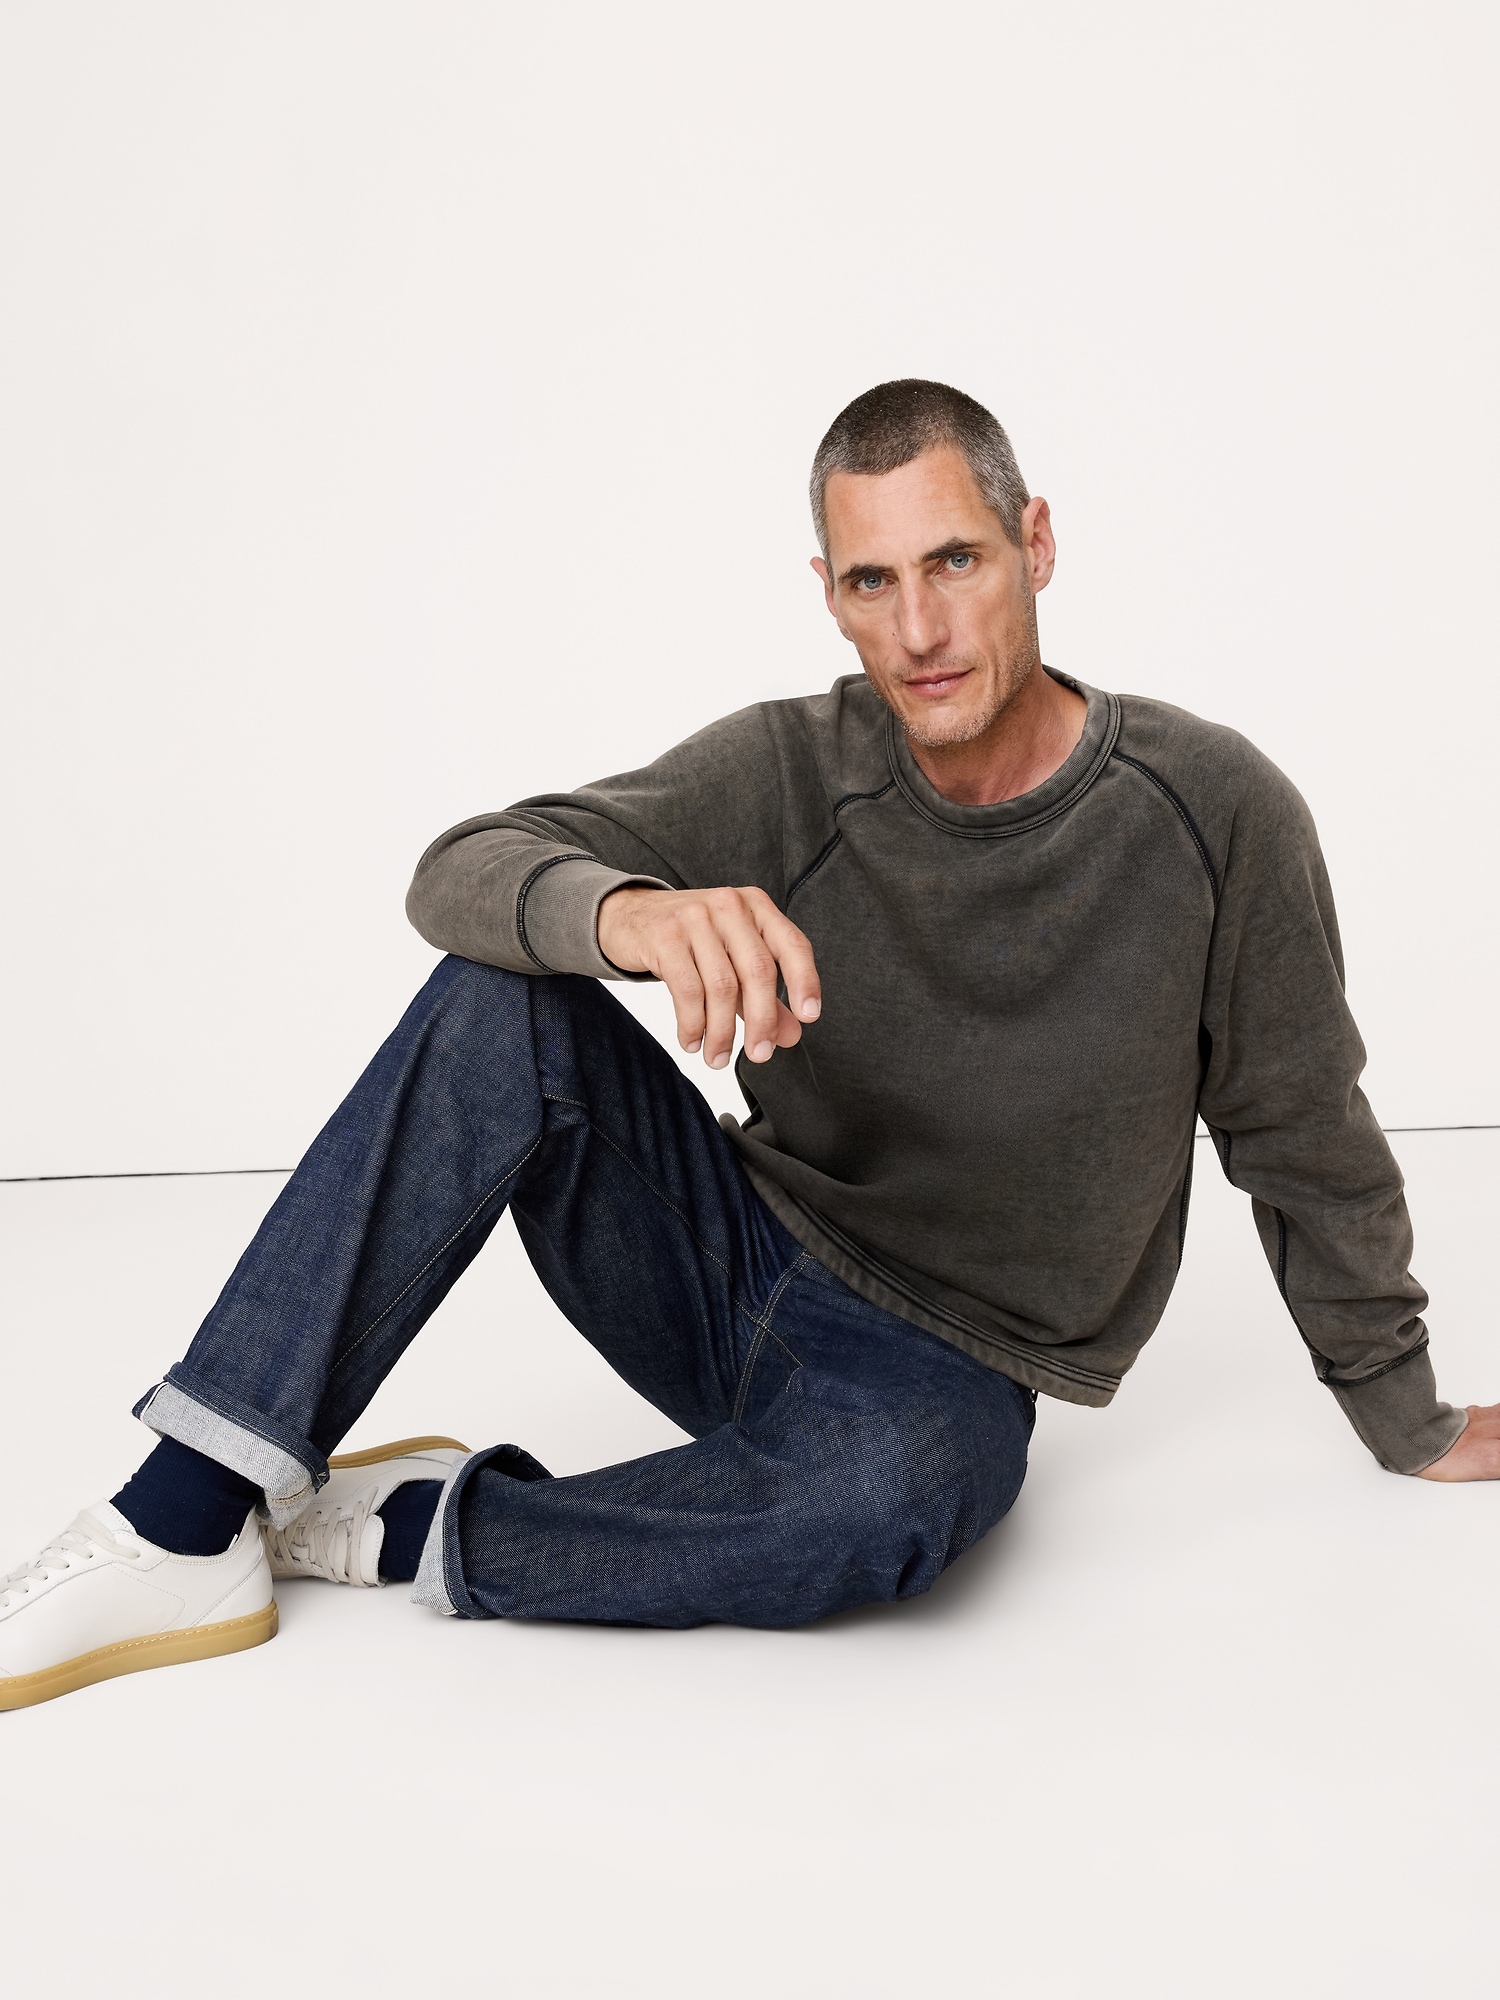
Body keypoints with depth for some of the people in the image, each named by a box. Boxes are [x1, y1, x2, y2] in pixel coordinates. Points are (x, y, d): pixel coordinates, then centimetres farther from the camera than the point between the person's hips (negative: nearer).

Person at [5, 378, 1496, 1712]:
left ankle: (416, 1528, -15)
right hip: (739, 1264, 2)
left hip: (947, 1371, -2)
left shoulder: (1212, 812, -12)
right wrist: (633, 912, -40)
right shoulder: (790, 772, -8)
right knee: (500, 1003, -22)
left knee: (886, 1497, -39)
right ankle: (188, 1521, -22)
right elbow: (463, 872, -17)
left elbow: (1307, 1149, 0)